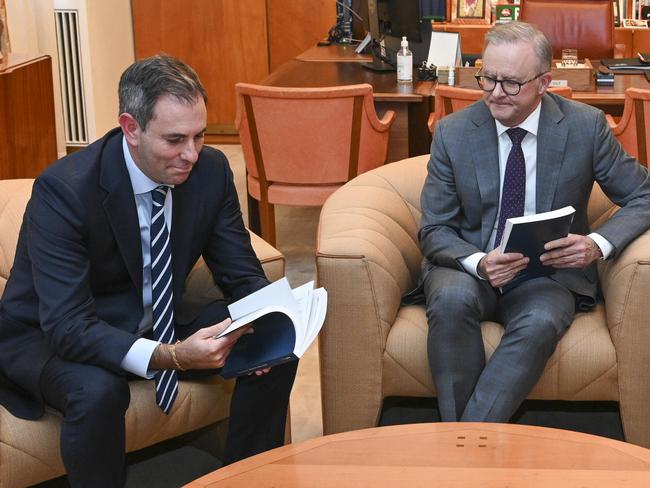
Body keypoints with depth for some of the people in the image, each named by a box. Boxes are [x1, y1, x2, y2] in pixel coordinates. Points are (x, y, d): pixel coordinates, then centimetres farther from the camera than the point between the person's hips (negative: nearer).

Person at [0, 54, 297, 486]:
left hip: (157, 323, 6)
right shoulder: (63, 189, -28)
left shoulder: (212, 169, -12)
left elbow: (242, 274, -3)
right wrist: (169, 357, -48)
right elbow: (68, 325, -34)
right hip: (52, 336, -5)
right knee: (98, 390, -38)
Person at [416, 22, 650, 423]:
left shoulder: (586, 126, -5)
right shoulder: (453, 133, -3)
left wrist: (598, 244, -19)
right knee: (452, 299, -34)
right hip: (470, 268, 1)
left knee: (540, 322, -35)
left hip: (549, 271, -1)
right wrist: (478, 263, -24)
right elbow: (435, 230, -1)